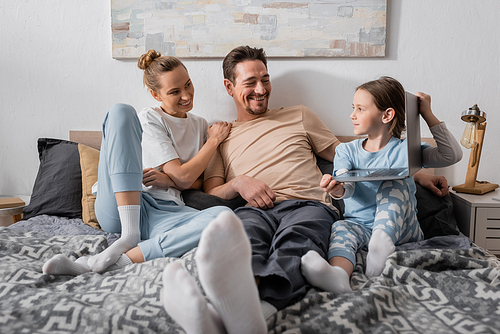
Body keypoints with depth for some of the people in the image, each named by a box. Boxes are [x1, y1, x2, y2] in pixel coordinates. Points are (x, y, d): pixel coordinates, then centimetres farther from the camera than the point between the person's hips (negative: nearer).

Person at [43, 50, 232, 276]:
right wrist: (214, 139, 6)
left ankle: (118, 260, -34)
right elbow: (183, 176, -4)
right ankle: (129, 235, -29)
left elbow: (201, 182, 19)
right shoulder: (149, 119, 5)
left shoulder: (200, 125, 20)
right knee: (121, 111, -22)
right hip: (122, 209, -2)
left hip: (166, 213, 3)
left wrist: (168, 180, -1)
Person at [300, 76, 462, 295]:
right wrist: (337, 190, -37)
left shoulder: (406, 150, 4)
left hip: (400, 228, -1)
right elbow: (347, 187, -10)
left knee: (395, 184, -24)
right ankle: (338, 273, -62)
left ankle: (383, 240, -49)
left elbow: (453, 156, -8)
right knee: (341, 228, -30)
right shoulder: (346, 150, 9)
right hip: (360, 225, 1)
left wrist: (427, 115, -5)